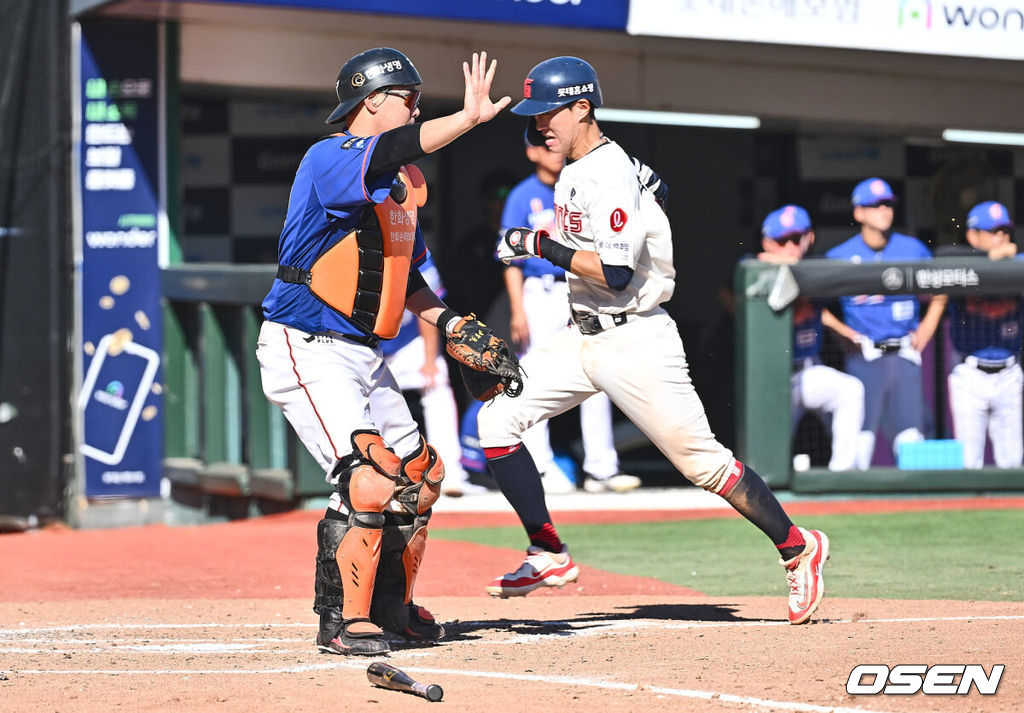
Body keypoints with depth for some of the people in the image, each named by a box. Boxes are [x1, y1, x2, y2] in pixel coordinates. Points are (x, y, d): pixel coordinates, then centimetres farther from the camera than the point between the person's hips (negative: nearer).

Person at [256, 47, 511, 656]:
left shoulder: (403, 182, 14)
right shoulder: (329, 159, -16)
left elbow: (404, 274, 22)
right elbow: (385, 154, -38)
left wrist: (446, 319, 5)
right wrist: (469, 118, -44)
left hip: (363, 352, 10)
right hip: (307, 350, -10)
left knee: (418, 476, 13)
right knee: (369, 478, -20)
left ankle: (390, 604, 30)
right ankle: (342, 621, -11)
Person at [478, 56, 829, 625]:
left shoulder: (611, 174, -19)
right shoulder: (576, 171, 11)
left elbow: (615, 273, -26)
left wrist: (540, 246, -20)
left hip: (635, 341, -9)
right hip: (584, 337, 9)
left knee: (700, 459, -5)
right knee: (499, 420, -3)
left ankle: (798, 548, 11)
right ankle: (550, 556, 2)